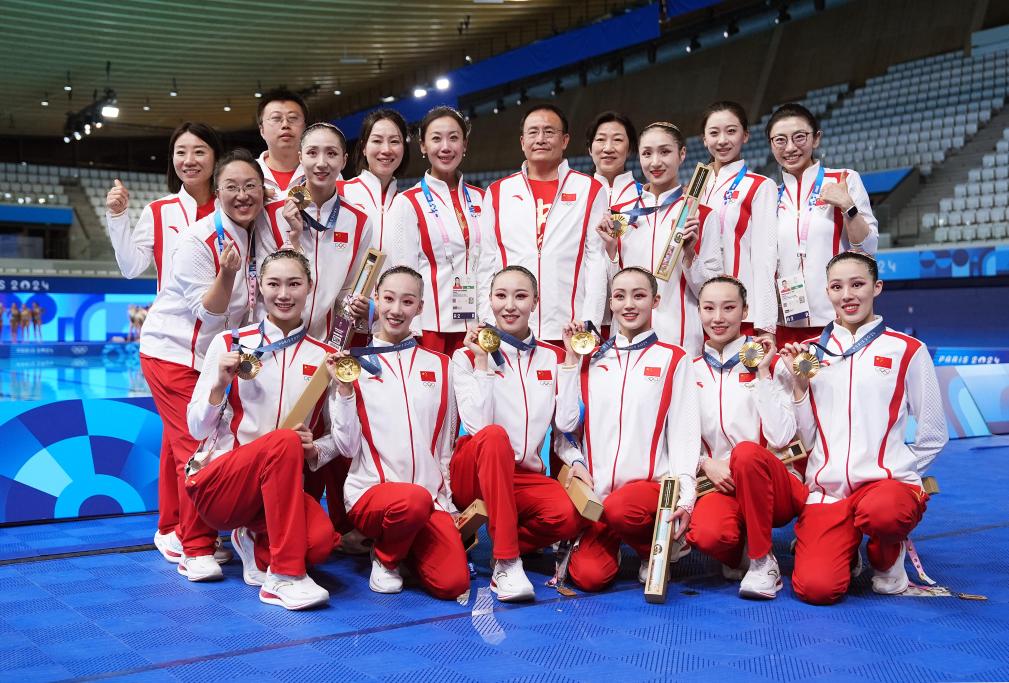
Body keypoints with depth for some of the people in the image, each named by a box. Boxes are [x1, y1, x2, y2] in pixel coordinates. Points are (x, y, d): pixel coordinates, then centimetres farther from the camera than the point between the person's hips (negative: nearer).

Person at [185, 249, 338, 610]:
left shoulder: (324, 357, 6)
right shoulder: (229, 344, 1)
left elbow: (337, 436, 12)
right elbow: (197, 428, 1)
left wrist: (314, 450, -10)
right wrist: (221, 383, -15)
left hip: (276, 487, 2)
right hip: (215, 484, -2)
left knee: (321, 539, -31)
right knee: (283, 441, -34)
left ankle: (257, 543, 4)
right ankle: (284, 576, -26)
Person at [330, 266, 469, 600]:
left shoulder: (438, 365, 12)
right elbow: (347, 446, -3)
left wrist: (446, 493, 8)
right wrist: (344, 391, -14)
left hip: (432, 494, 3)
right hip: (370, 490, -2)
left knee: (452, 583, -19)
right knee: (414, 500, -37)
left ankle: (406, 545, 15)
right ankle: (384, 557, -3)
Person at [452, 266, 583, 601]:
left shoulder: (552, 357, 9)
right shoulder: (467, 356, 0)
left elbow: (567, 423, -4)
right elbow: (478, 425, -15)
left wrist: (570, 358, -4)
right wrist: (482, 361, -16)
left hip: (526, 476, 2)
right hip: (473, 473, -2)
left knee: (569, 517, -31)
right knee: (494, 435, -37)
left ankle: (506, 547, 0)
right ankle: (507, 563, -33)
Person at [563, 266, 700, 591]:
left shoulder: (673, 359, 6)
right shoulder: (591, 360, 15)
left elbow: (684, 431, -2)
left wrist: (684, 496, -13)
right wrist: (575, 461, -7)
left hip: (651, 484, -2)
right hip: (595, 490, 2)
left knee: (619, 509, -37)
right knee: (589, 576, -19)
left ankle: (653, 549, -2)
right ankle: (610, 544, 17)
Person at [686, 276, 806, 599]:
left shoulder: (771, 364, 2)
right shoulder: (692, 371, 11)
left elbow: (780, 438, -11)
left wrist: (763, 374, -12)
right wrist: (706, 464, -11)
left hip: (776, 488, -1)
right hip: (721, 485, 1)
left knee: (747, 452, -38)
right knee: (707, 534, -35)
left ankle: (763, 561, -18)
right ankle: (739, 555, 4)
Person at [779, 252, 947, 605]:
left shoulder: (908, 350, 4)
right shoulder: (811, 352, 11)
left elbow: (933, 434, 8)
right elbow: (805, 437, 8)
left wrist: (898, 470, 0)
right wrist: (799, 384, -3)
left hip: (889, 481, -2)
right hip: (826, 489, 2)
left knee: (880, 511, -40)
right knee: (816, 588, -20)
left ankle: (887, 556, -3)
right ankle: (847, 548, 16)